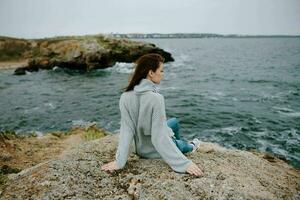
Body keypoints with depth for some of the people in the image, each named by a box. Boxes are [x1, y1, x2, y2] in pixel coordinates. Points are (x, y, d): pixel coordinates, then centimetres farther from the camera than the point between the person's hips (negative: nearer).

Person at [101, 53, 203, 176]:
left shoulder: (125, 97, -15)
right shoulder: (156, 98, -32)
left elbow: (126, 130, -17)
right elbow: (159, 136, -31)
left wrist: (119, 161, -13)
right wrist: (185, 163, -26)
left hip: (141, 149, 6)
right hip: (160, 150, -5)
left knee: (174, 122, 31)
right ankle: (189, 147, 66)